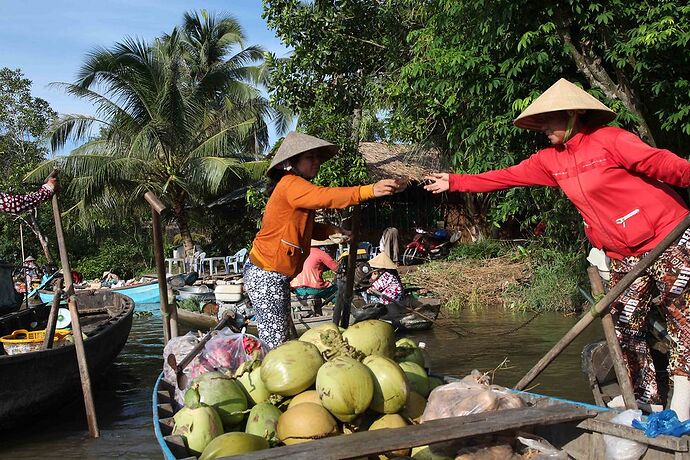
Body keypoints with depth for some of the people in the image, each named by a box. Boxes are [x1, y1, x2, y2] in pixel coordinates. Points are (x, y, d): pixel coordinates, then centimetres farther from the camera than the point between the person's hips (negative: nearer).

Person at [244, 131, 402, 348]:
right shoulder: (290, 184, -15)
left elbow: (305, 228, 17)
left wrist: (332, 230, -2)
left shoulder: (296, 187, 16)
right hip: (266, 275, -10)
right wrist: (370, 190, -41)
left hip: (276, 275, 10)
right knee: (275, 340, -7)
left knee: (279, 337, 14)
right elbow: (324, 196, -32)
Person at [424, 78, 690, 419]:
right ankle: (644, 398, 19)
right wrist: (454, 182, 12)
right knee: (625, 328, 8)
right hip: (623, 256, 7)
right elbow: (506, 177, 11)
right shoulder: (552, 160, 6)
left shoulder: (609, 140, -14)